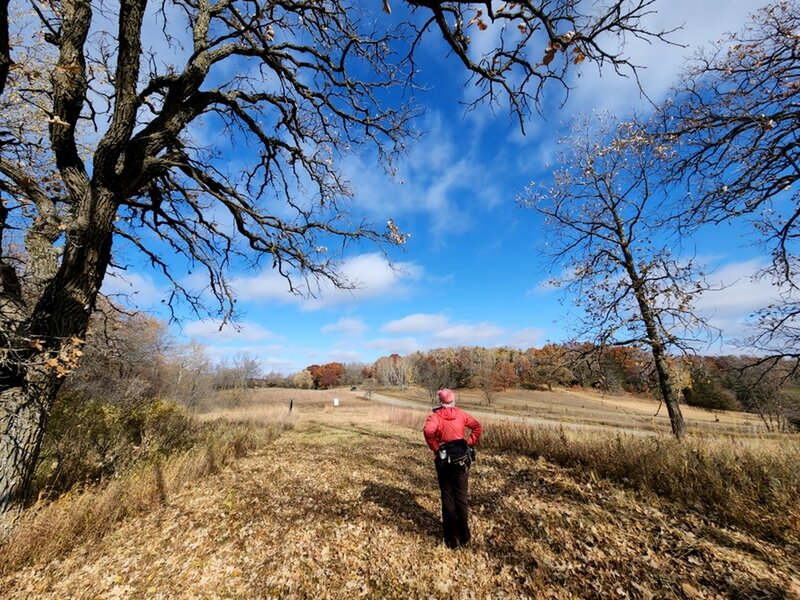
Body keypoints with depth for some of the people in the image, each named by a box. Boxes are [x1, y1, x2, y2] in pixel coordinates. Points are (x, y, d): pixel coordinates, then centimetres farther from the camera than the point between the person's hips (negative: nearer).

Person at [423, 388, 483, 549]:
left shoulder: (435, 416, -13)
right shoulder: (461, 414, -2)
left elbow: (428, 430, -31)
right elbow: (478, 427, -2)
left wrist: (435, 448, -17)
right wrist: (470, 444, 2)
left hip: (445, 461, -2)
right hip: (461, 459, 3)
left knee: (447, 498, 13)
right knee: (461, 497, 16)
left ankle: (451, 538, 23)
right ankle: (464, 536, 28)